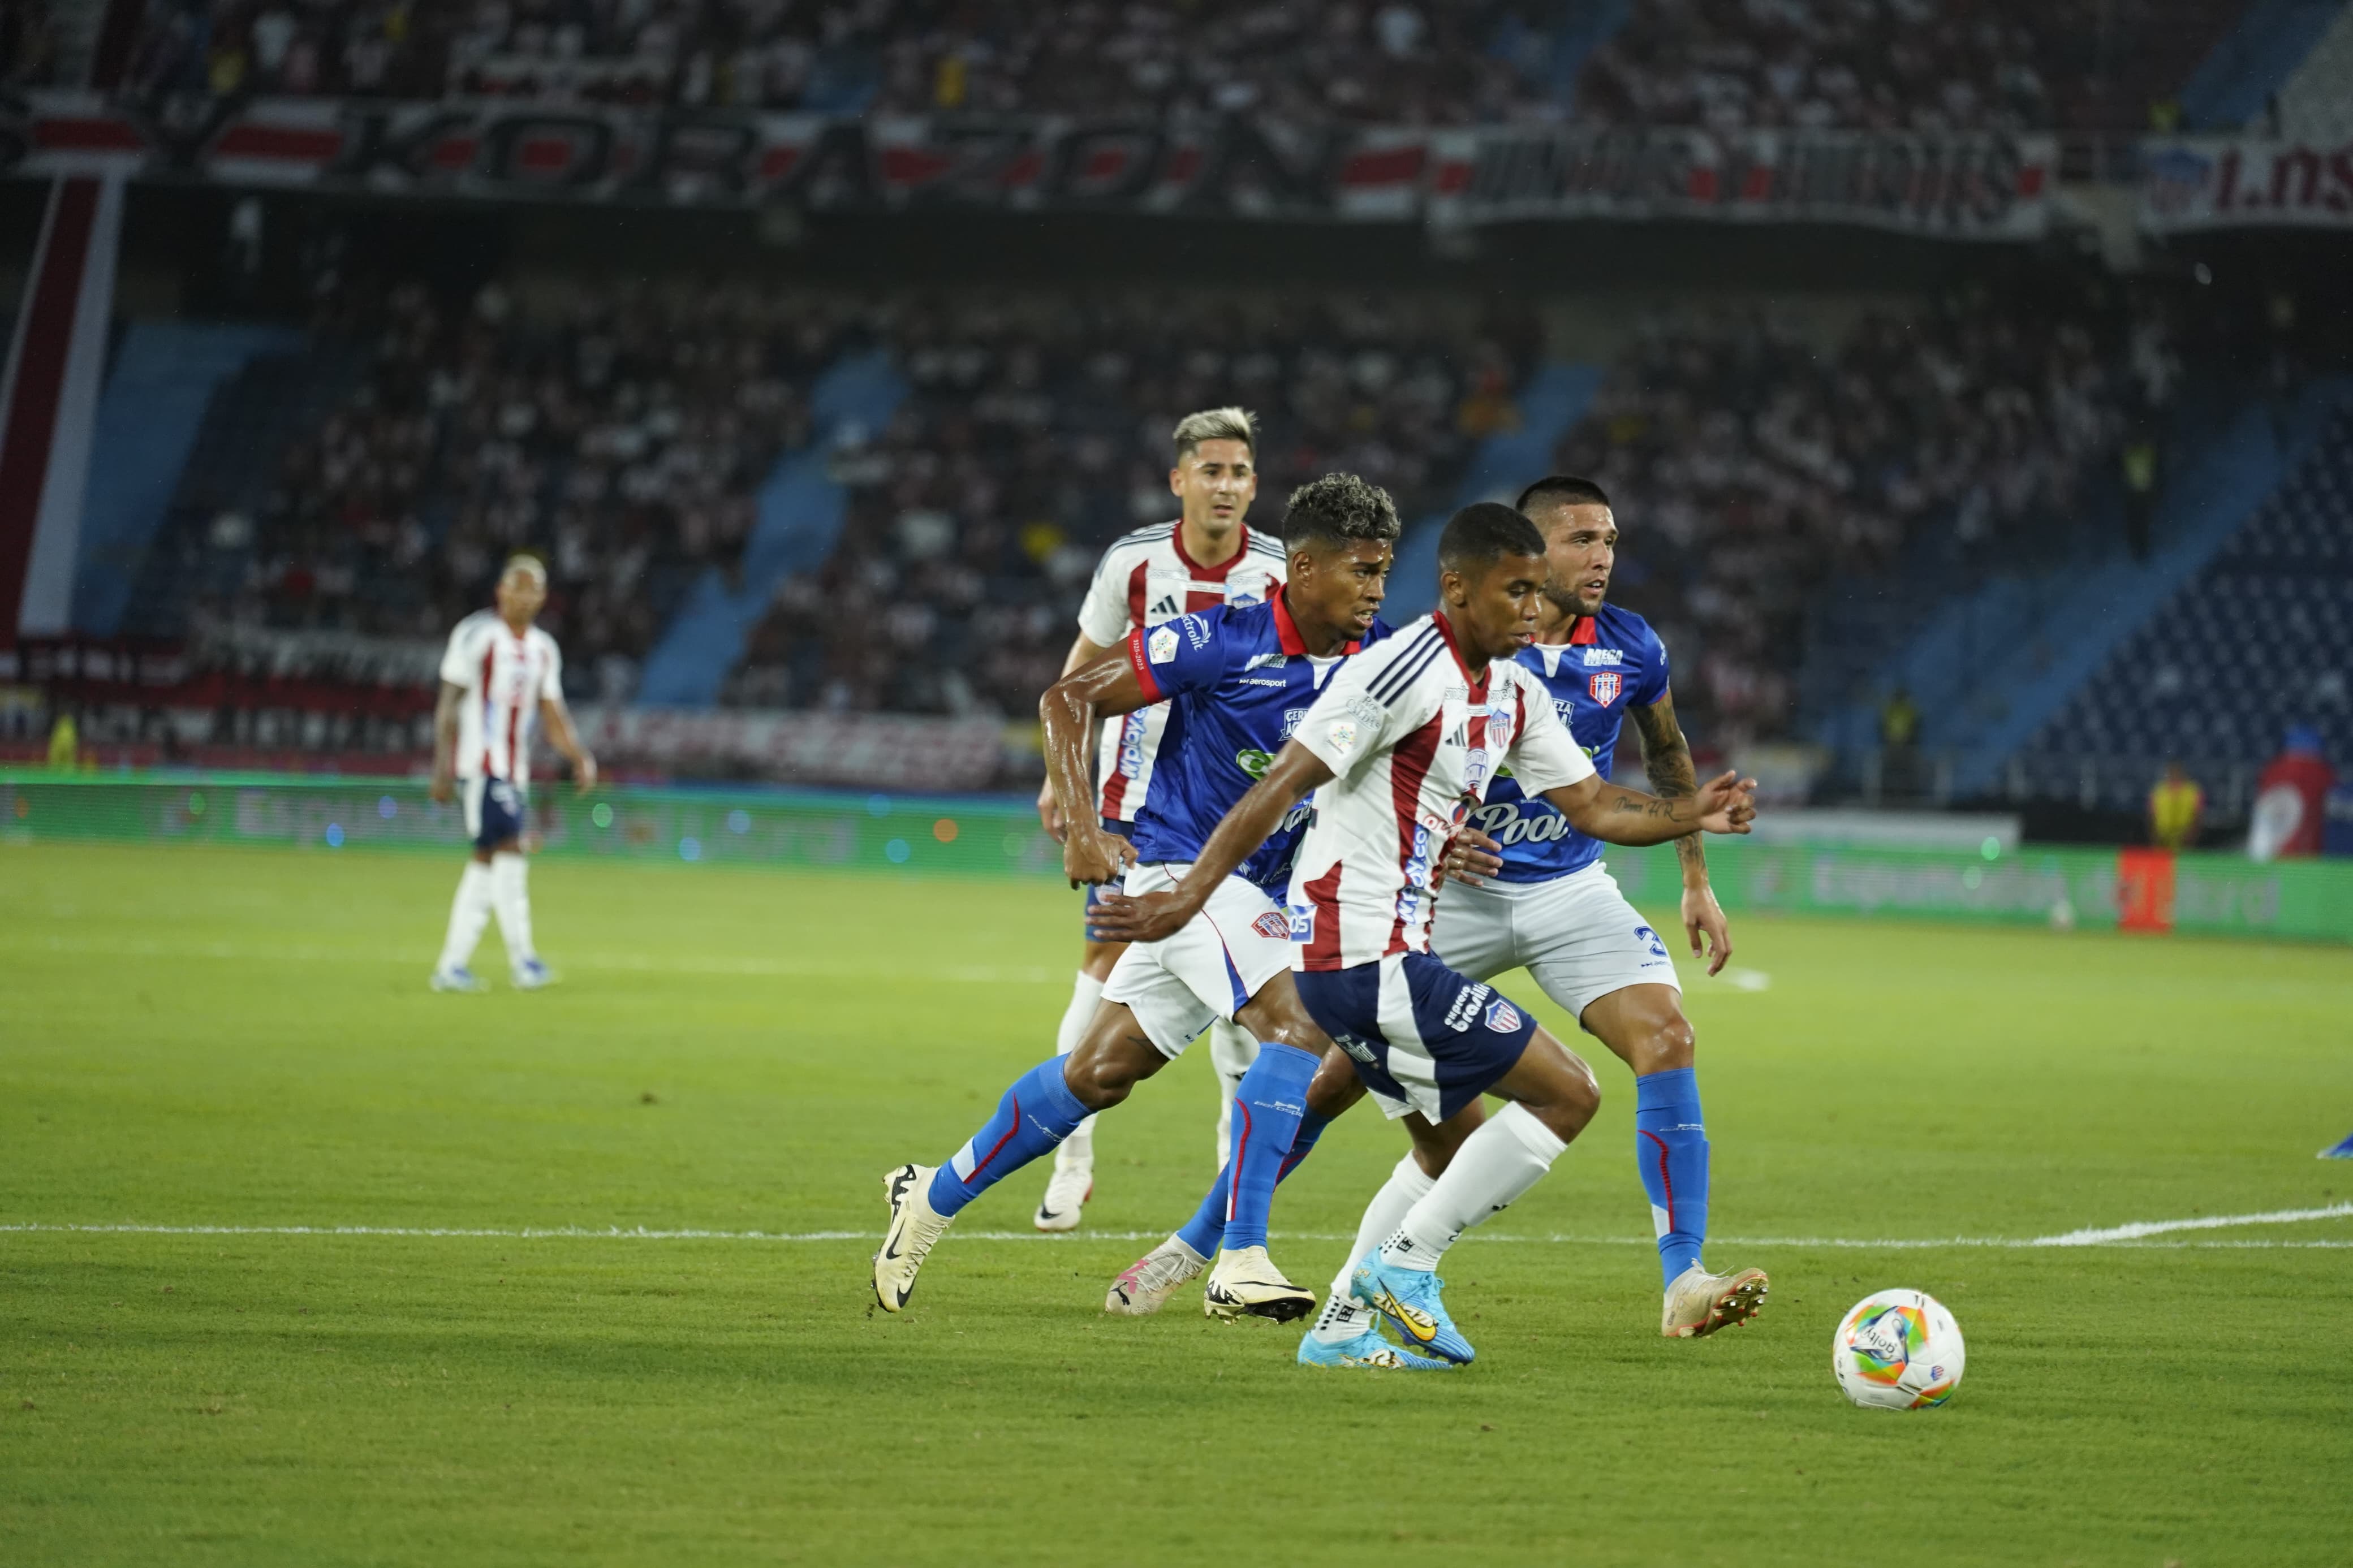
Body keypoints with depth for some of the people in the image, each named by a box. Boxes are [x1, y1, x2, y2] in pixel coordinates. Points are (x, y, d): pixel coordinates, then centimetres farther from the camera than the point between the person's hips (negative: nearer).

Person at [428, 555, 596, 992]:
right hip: (478, 765, -7)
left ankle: (452, 966, 11)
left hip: (515, 771, 7)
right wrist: (442, 767, -11)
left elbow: (553, 713, 16)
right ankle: (521, 957, -17)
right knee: (508, 846, -16)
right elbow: (448, 705, -6)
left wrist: (580, 757, -1)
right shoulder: (476, 637, -6)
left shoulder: (543, 651, 14)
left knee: (486, 860, 6)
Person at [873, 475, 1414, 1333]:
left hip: (1260, 891, 7)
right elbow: (1069, 697, -11)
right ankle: (1240, 1262, -27)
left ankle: (934, 1196, 33)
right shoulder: (1220, 641, -19)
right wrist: (1079, 826, -19)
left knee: (1100, 1073, 15)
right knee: (1300, 1023, -26)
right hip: (1185, 867, -7)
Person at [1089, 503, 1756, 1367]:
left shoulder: (1514, 694, 13)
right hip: (1368, 952, -10)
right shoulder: (1405, 672, -16)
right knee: (1567, 1093, -8)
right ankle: (1405, 1263, -4)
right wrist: (1188, 897, -24)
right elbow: (1281, 783, -20)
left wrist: (1688, 815, -3)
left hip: (1391, 954, 10)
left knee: (1460, 1149, 18)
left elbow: (1592, 805, 15)